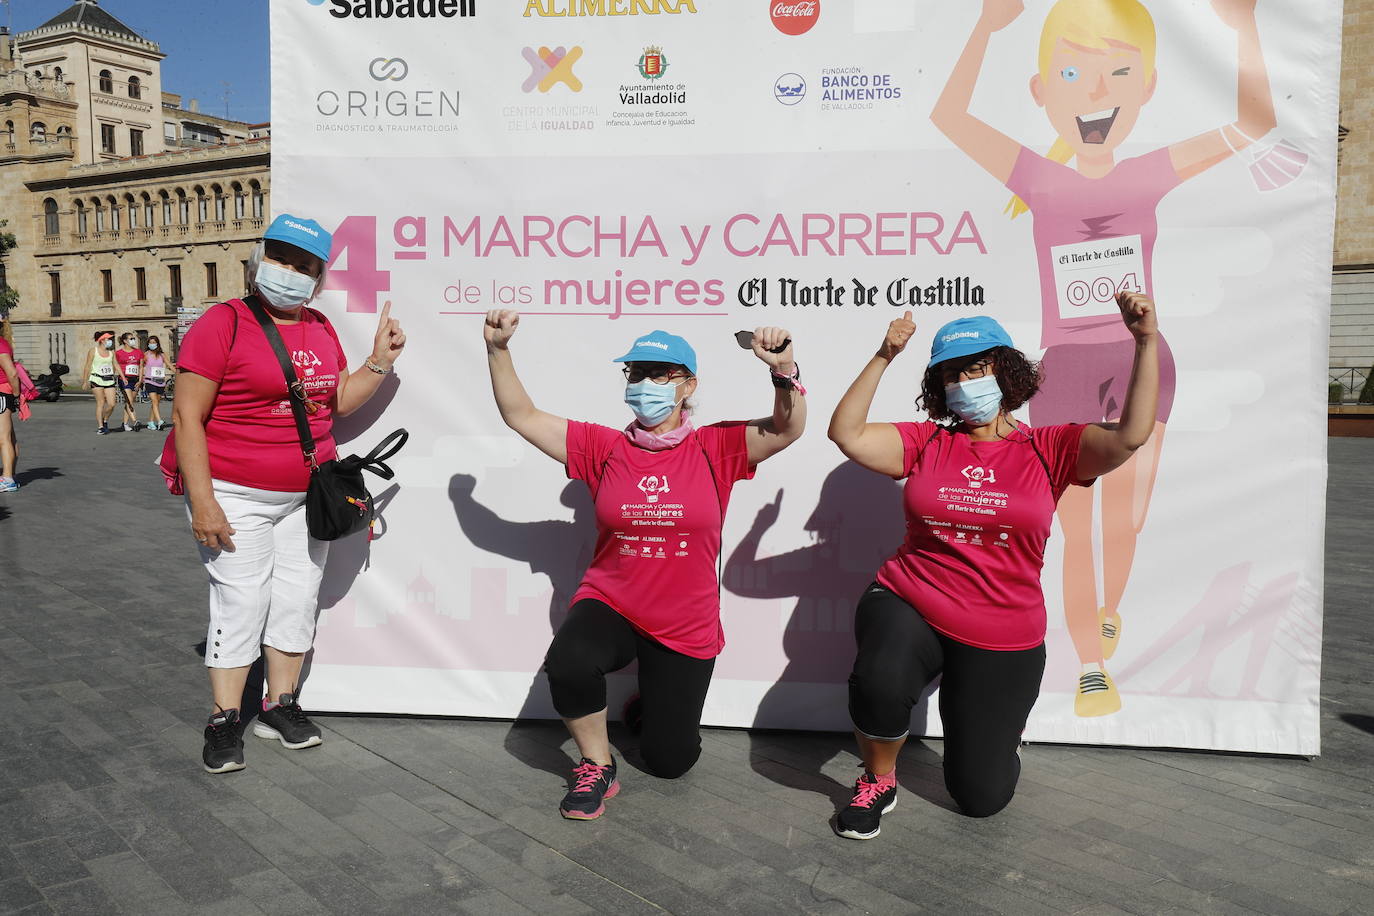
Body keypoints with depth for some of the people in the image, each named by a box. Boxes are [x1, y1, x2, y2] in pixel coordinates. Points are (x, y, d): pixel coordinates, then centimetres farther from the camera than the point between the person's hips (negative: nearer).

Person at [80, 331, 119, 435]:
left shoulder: (111, 352, 11)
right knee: (100, 403, -6)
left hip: (109, 380, 4)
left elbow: (115, 365, 16)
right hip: (97, 379, -4)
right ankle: (100, 427, 0)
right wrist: (85, 382, 0)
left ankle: (105, 420, 21)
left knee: (111, 404, -5)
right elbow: (88, 367, 1)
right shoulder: (93, 351, -1)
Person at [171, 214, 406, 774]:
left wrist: (380, 362, 2)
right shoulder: (224, 324, -10)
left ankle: (279, 706, 24)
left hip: (307, 496, 6)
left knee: (298, 601, 10)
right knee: (242, 603, -4)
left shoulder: (321, 331, 9)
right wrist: (202, 501, -18)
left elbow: (338, 402, 16)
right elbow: (187, 416, -13)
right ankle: (224, 721, 10)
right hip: (236, 496, -6)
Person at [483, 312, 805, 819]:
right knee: (567, 663, -35)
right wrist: (498, 350, -13)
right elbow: (522, 416, -2)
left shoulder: (715, 449, -5)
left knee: (670, 760, 8)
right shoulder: (604, 448, -2)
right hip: (610, 606, 0)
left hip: (685, 629, 0)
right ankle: (597, 767, -4)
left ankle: (663, 699, 46)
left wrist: (784, 372, -33)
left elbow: (786, 430, -15)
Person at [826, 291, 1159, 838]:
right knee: (879, 683, -37)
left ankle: (989, 724, 46)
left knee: (981, 796, 8)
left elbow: (1130, 435, -15)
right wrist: (884, 358, -14)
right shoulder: (927, 443, 2)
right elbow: (846, 434, -9)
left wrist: (1147, 344, -22)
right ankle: (878, 780, -2)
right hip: (909, 607, 0)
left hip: (1001, 641, 1)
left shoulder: (1048, 449, 0)